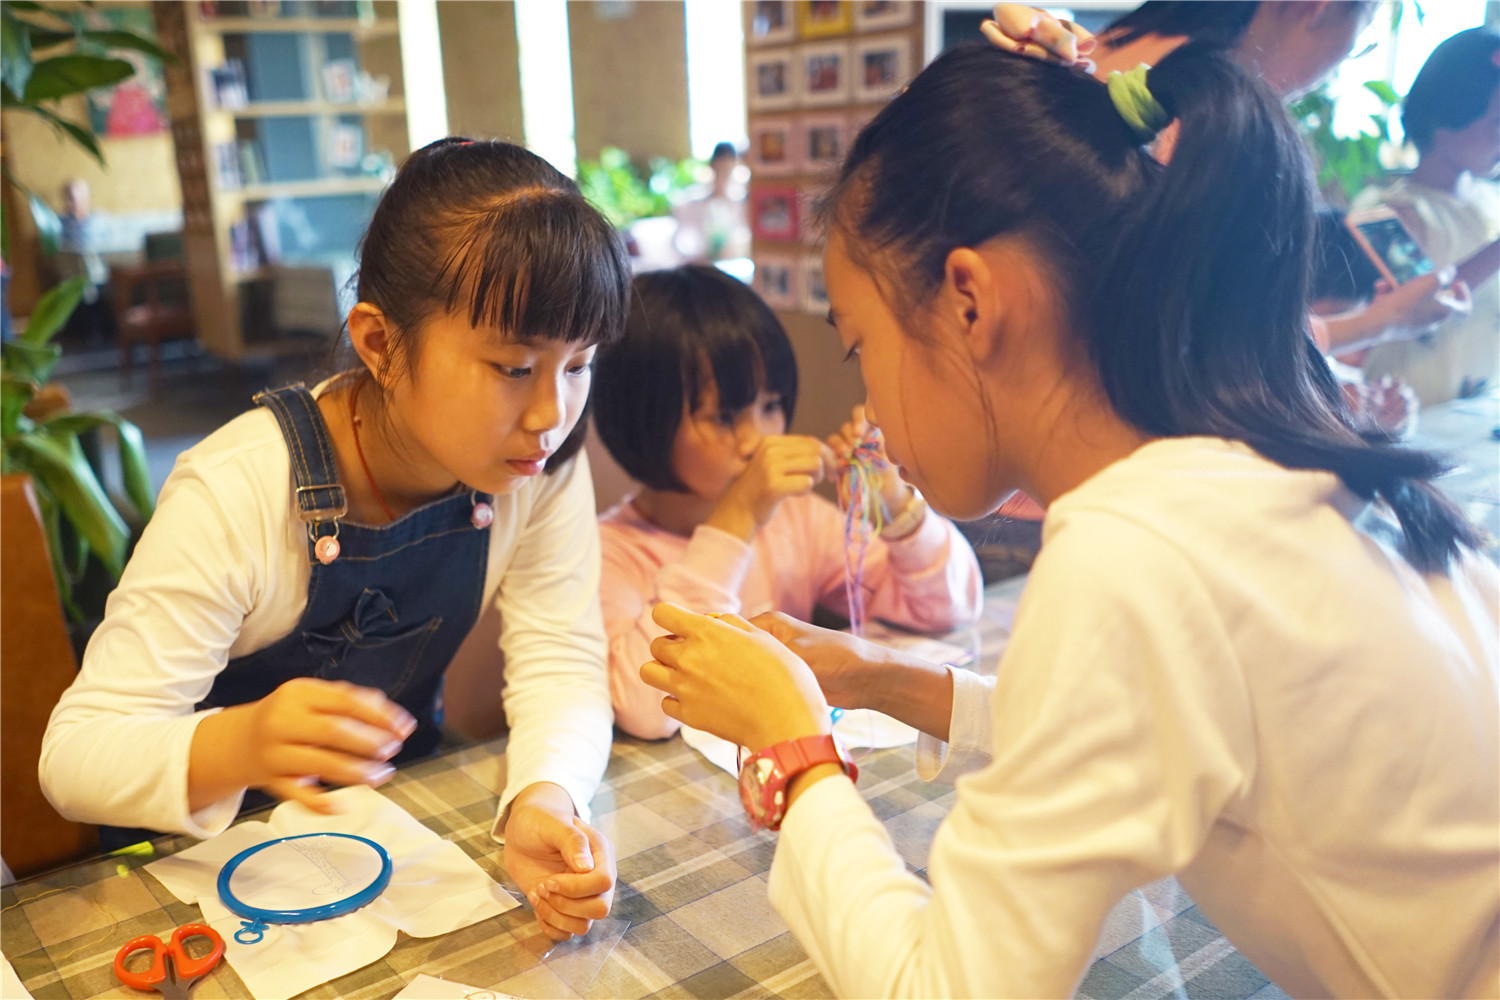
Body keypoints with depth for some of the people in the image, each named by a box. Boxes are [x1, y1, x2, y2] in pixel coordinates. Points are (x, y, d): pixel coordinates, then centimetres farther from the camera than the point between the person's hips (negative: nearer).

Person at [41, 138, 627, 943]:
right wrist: (236, 748, -47)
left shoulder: (543, 465, -16)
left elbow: (559, 662, -14)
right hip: (214, 849, -1)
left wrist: (545, 798, -35)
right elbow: (74, 756, -26)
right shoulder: (237, 493, -27)